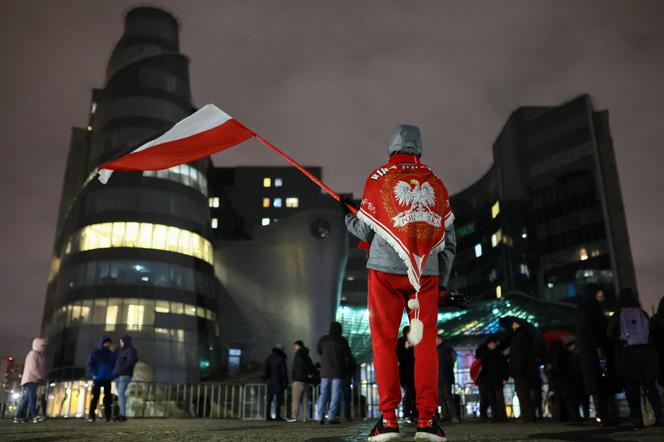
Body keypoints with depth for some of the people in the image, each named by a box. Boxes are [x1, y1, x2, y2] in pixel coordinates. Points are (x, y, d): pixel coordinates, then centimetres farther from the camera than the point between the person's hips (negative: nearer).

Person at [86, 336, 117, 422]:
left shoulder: (112, 354, 14)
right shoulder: (95, 353, 3)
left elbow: (115, 366, 20)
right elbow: (90, 365, -1)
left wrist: (113, 374, 1)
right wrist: (95, 373, -18)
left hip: (108, 379, 3)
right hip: (97, 378, -3)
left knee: (108, 397, 0)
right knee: (95, 397, -7)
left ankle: (108, 416, 4)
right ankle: (91, 416, -2)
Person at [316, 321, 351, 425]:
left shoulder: (323, 339, 2)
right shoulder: (343, 341, -5)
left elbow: (319, 351, 16)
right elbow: (347, 356, 1)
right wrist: (344, 367, 17)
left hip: (325, 371, 3)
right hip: (338, 371, -3)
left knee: (323, 394, 9)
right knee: (336, 394, 0)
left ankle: (320, 417, 2)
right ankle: (332, 416, -7)